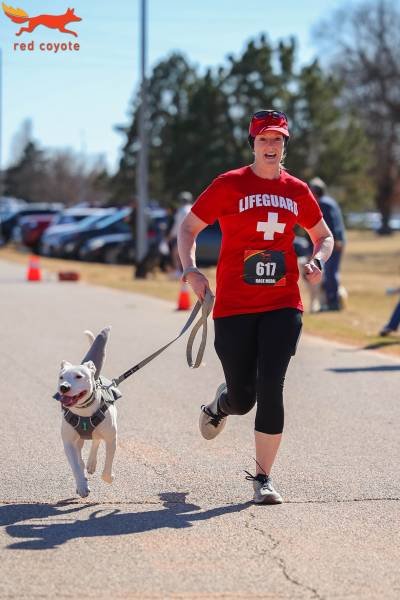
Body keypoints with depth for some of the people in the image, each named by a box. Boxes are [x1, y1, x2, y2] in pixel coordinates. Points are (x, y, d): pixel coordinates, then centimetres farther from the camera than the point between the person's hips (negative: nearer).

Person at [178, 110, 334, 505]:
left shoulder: (297, 191, 8)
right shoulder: (229, 185, 0)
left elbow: (324, 236, 21)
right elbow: (188, 227, 5)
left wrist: (317, 260, -1)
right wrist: (190, 269, -11)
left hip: (283, 305, 2)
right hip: (233, 306, -1)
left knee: (270, 389, -10)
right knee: (242, 398, 3)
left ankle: (263, 479, 0)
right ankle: (221, 403, 43)